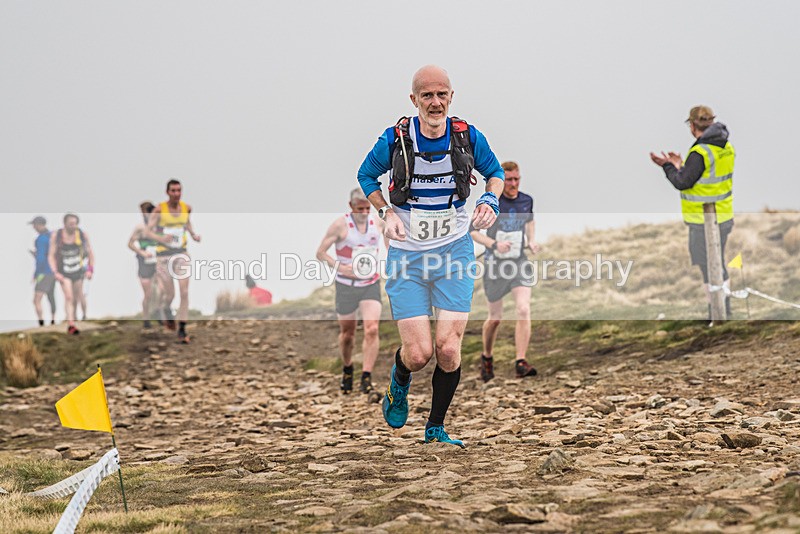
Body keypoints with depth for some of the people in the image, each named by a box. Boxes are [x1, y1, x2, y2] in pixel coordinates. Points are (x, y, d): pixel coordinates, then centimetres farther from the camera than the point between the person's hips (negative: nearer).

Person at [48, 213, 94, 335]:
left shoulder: (83, 235, -7)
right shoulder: (56, 236, -10)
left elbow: (90, 253, 4)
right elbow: (51, 255, -6)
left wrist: (91, 270, -3)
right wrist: (55, 272, -17)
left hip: (78, 270, 2)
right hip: (64, 272, -2)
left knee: (75, 298, 7)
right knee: (68, 297, -15)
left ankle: (71, 323, 21)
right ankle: (71, 324, -21)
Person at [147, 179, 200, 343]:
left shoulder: (187, 208, 1)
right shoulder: (159, 209, -11)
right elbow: (148, 231, -11)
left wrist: (193, 234, 7)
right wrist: (160, 238, -29)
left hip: (181, 254, 3)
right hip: (164, 255, -3)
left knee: (184, 291, -10)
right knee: (168, 295, 3)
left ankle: (182, 330, -3)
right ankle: (167, 311, 41)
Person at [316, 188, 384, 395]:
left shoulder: (378, 224, -1)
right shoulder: (340, 225, -11)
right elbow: (320, 253, -8)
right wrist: (339, 267, -22)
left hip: (371, 285, 2)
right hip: (346, 286, -1)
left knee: (372, 329, -17)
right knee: (347, 333, 11)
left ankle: (366, 377, -15)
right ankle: (347, 368, 39)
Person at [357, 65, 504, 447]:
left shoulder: (468, 137, -5)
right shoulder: (395, 140, -9)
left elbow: (495, 172, 14)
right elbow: (366, 176, 9)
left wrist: (490, 201, -6)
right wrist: (386, 213, -7)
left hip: (454, 252, 1)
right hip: (407, 254, -1)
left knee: (448, 350, -9)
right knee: (418, 354, -9)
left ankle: (435, 430, 13)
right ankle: (399, 385, 30)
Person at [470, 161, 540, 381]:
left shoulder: (526, 201, 2)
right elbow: (473, 231, -8)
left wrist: (531, 241, 6)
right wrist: (494, 244, -23)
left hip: (520, 263, 2)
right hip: (495, 264, -2)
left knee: (524, 310, -18)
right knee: (495, 317, 8)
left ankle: (521, 363, -18)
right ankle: (487, 358, 34)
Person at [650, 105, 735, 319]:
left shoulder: (700, 153, -22)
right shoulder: (725, 147, 5)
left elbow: (682, 183, -16)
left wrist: (667, 166, -1)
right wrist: (680, 166, 15)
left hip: (705, 222, -9)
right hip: (722, 217, 9)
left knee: (710, 269, -2)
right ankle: (725, 314, 26)